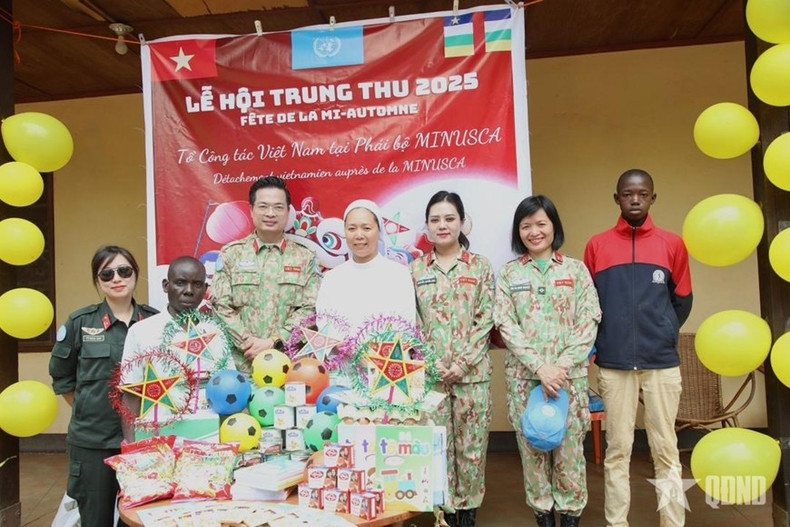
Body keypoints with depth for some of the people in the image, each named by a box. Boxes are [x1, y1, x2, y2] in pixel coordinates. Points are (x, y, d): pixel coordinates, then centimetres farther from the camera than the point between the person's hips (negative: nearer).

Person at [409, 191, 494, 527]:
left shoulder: (480, 266, 2)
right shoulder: (415, 269, 5)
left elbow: (485, 320, -3)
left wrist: (463, 363, -11)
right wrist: (431, 363, -8)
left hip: (472, 371, -1)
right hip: (429, 372, 1)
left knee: (471, 442, 8)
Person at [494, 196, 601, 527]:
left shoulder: (576, 269, 4)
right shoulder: (509, 273, 4)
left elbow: (589, 322, -2)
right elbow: (506, 325, -4)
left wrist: (562, 366, -13)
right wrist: (541, 366, -15)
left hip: (569, 375, 0)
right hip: (524, 375, 1)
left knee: (569, 447, 6)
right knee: (532, 447, 8)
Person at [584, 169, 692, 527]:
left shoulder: (672, 244, 5)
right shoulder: (596, 245, 4)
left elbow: (682, 301, 12)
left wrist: (662, 336, 8)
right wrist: (604, 340, 4)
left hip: (662, 362, 1)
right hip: (613, 364, 0)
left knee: (665, 450, 8)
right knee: (617, 451, 7)